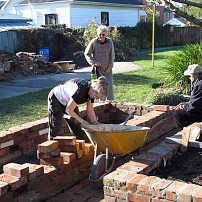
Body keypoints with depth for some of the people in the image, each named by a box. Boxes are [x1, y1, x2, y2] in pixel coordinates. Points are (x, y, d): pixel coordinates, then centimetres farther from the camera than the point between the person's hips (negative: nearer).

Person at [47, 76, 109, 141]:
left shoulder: (92, 92, -14)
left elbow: (90, 110, -1)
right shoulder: (81, 90, -37)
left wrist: (95, 122, -14)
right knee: (55, 129, -5)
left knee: (77, 127, 5)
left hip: (68, 101, 7)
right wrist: (81, 121, -21)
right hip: (56, 99, -7)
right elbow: (68, 110, -29)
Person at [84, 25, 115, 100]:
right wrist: (94, 62, -11)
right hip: (98, 68, -2)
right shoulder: (93, 42, -12)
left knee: (109, 86, 2)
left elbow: (112, 55, 0)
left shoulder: (109, 41, -7)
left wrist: (109, 67, -3)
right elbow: (87, 54, -1)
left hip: (107, 68, 2)